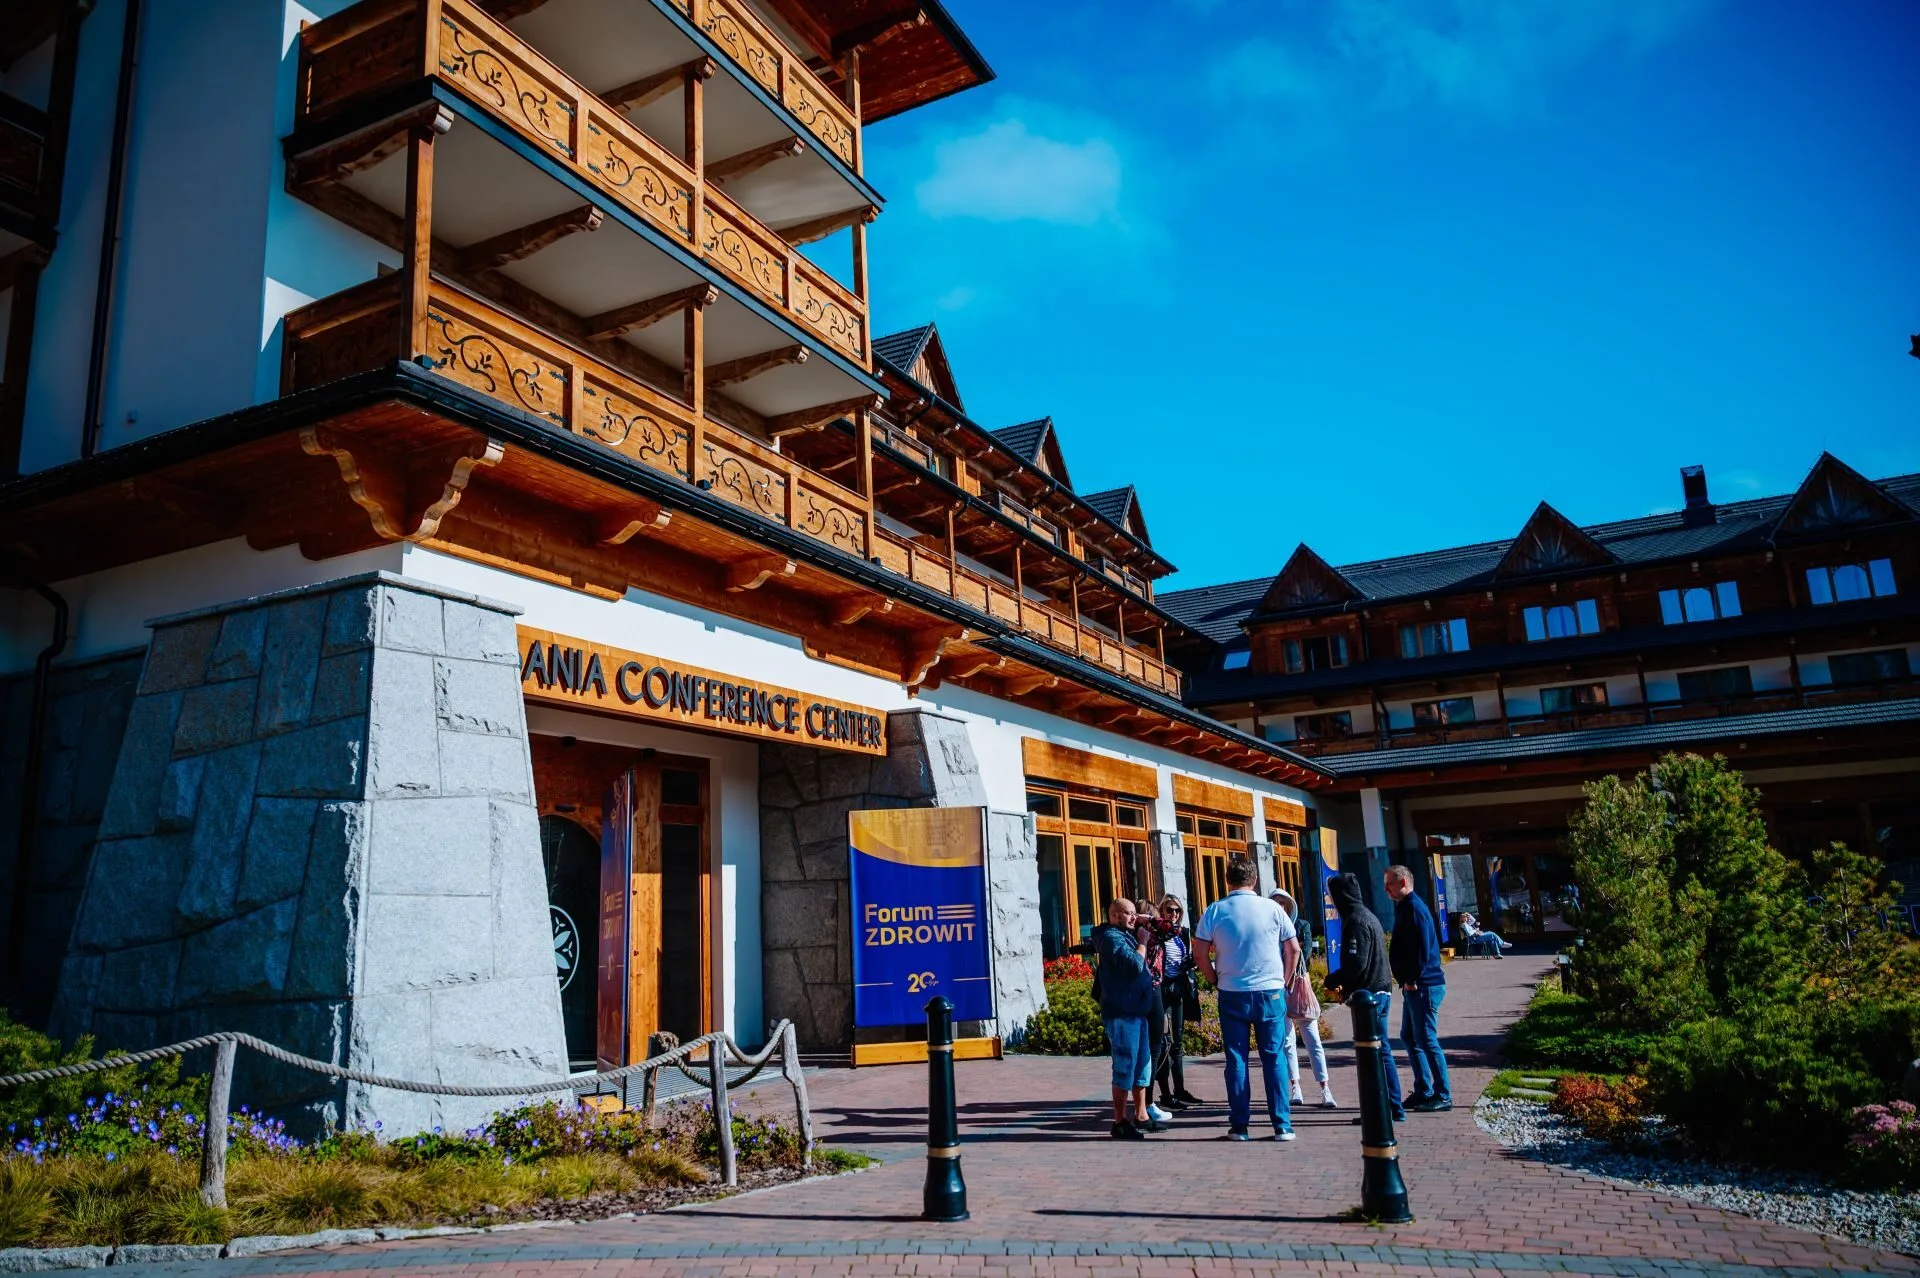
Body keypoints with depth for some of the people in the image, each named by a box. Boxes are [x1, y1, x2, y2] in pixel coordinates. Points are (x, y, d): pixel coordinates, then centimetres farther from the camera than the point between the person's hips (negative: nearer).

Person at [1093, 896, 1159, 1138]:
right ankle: (1120, 1122, 0)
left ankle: (1140, 1116, 24)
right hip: (1122, 1012, -10)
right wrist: (1143, 942, -12)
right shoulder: (1111, 937, -13)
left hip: (1136, 1010, 10)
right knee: (1125, 1066, -6)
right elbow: (1134, 964, -25)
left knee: (1142, 1064, 15)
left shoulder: (1125, 935, 19)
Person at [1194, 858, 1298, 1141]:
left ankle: (1239, 1126, 9)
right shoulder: (1272, 908, -1)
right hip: (1270, 992, 0)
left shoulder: (1215, 911, -3)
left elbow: (1200, 953, -4)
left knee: (1236, 1059, 6)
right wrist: (1283, 980, 14)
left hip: (1232, 994, 0)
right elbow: (1294, 949, 4)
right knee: (1274, 1058, 7)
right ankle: (1282, 1125, 8)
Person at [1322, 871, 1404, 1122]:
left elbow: (1356, 964, -22)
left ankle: (1391, 1108, -1)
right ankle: (1393, 1108, 19)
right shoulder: (1369, 916, 15)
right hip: (1381, 991, 10)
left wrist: (1332, 981, -7)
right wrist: (1345, 988, 17)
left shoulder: (1355, 921, -16)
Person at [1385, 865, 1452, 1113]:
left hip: (1423, 986, -11)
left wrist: (1412, 980, -19)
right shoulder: (1404, 907, 15)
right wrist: (1406, 980, 14)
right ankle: (1423, 1091, 23)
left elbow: (1422, 948, -21)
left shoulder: (1414, 909, -15)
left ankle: (1443, 1096, 1)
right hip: (1413, 986, 11)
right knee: (1410, 1037, 15)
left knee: (1426, 1039, -6)